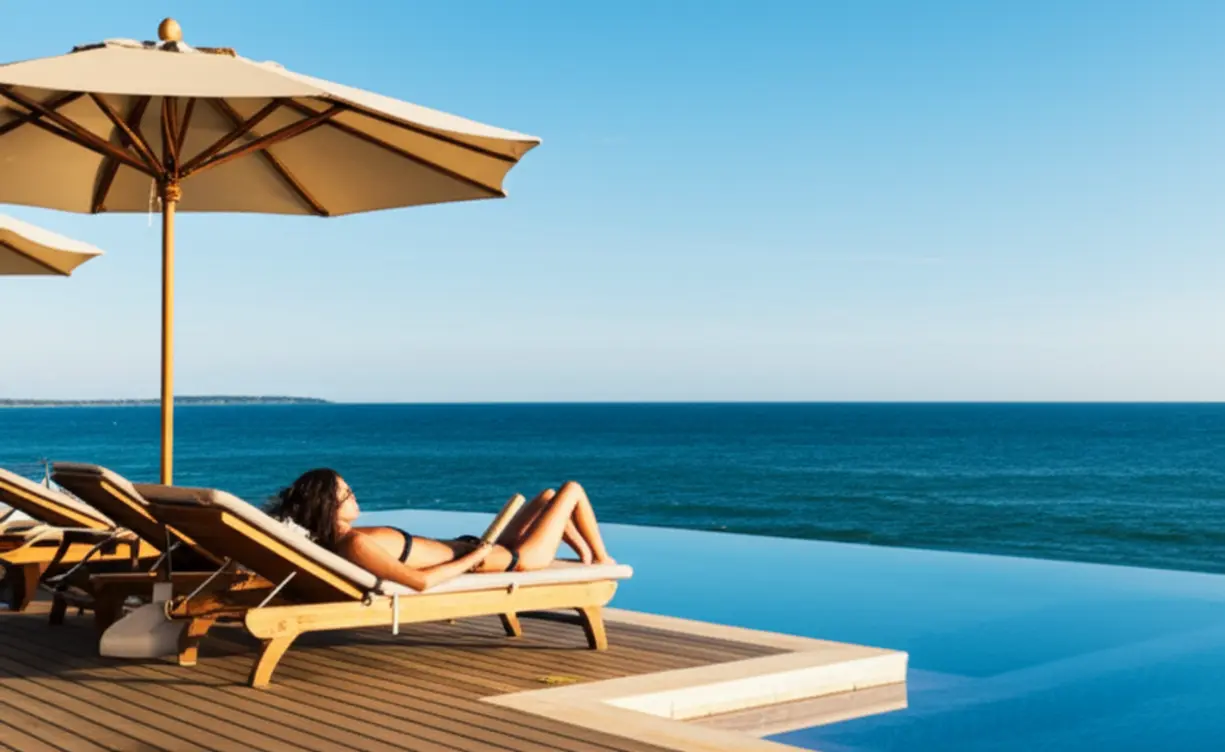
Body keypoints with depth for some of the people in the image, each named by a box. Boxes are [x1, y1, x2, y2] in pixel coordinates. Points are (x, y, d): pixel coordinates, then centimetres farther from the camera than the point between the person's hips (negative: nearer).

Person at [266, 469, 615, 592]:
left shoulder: (336, 541, -10)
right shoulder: (356, 545, -36)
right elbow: (420, 580, -44)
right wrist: (474, 558, -31)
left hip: (489, 551, 10)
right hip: (517, 560, -10)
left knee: (549, 496, 32)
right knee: (572, 490, 13)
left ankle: (588, 556, 49)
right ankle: (603, 563, 34)